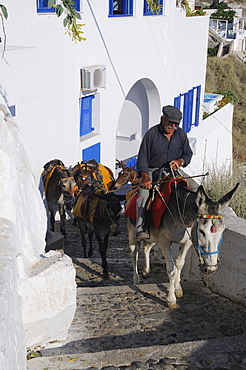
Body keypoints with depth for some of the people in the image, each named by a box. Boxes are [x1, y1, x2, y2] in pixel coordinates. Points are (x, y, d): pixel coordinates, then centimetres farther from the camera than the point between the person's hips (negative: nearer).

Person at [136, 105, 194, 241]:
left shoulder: (181, 134, 7)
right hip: (151, 171, -3)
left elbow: (188, 153, 14)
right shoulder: (152, 133, -4)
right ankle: (141, 227, -31)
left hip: (172, 171, 3)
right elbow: (142, 158, -6)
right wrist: (145, 178, -19)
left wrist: (180, 161, -11)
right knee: (144, 192, -28)